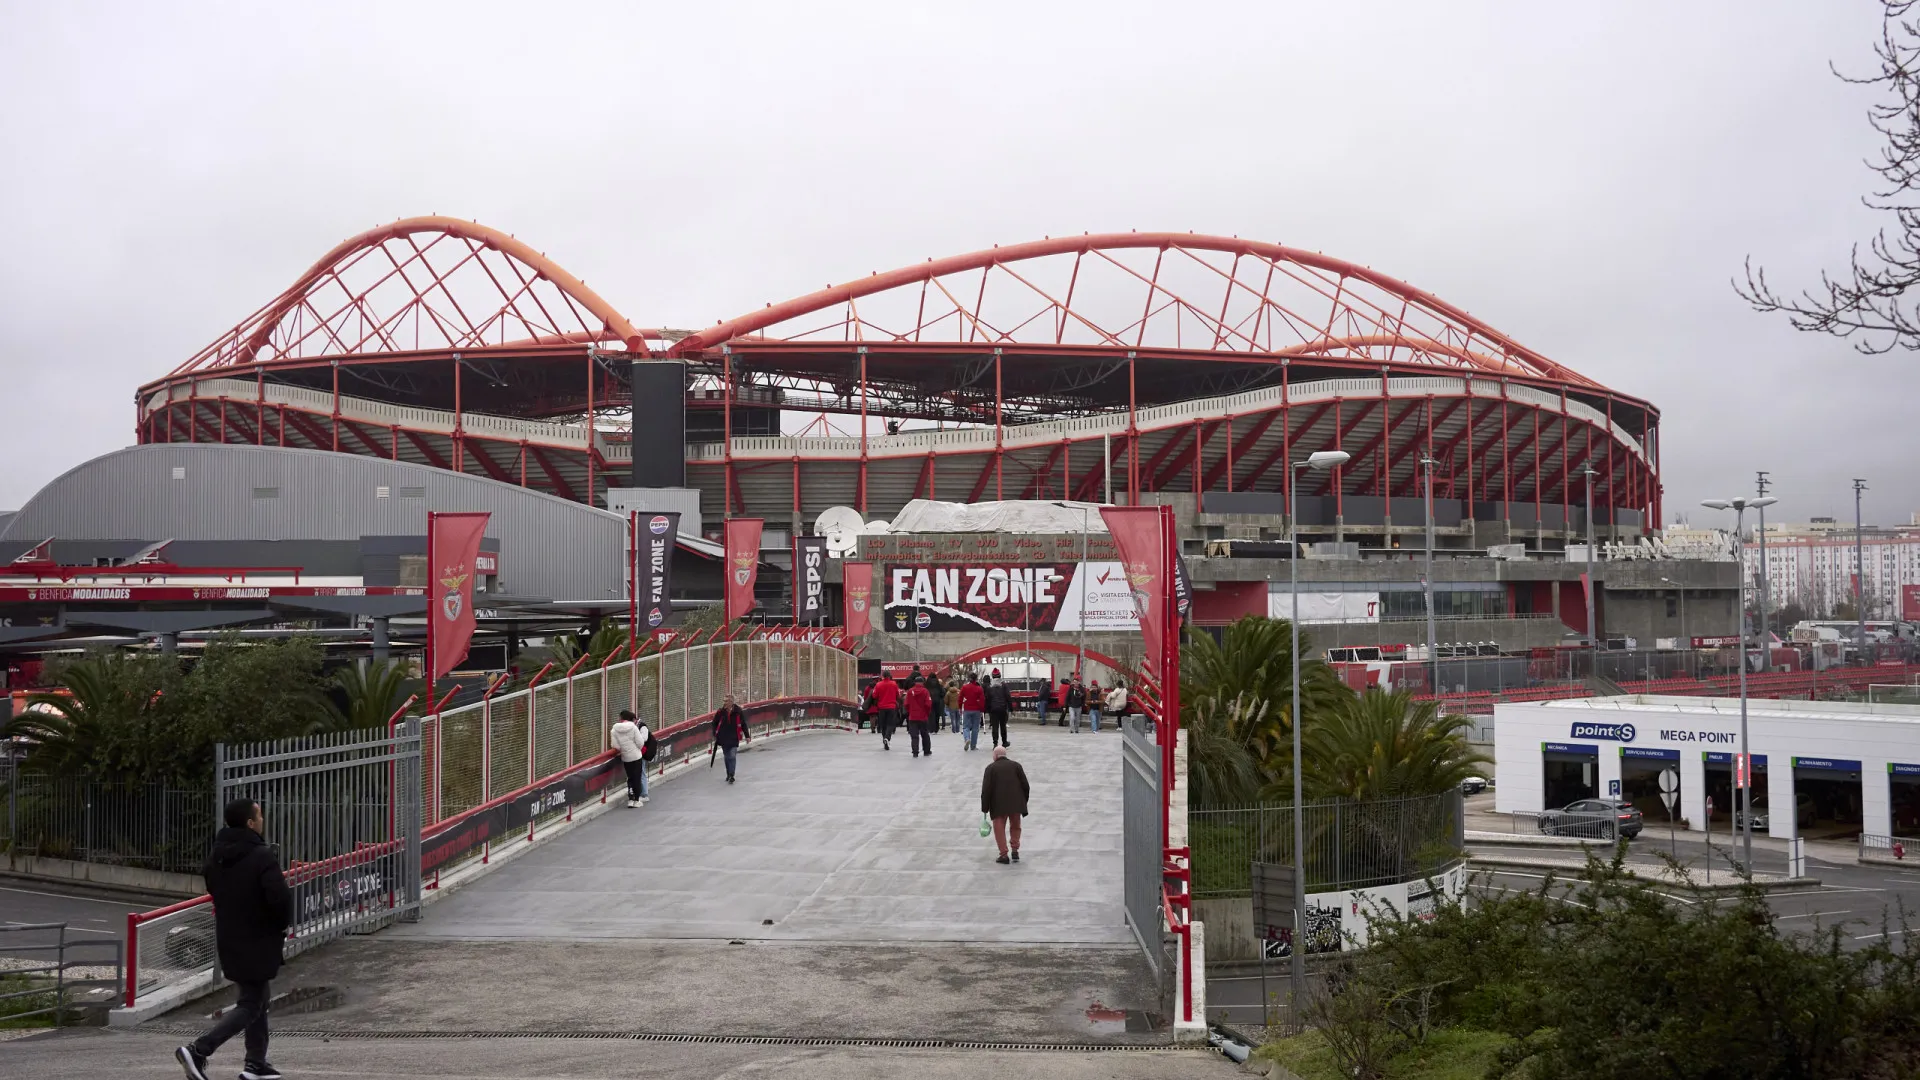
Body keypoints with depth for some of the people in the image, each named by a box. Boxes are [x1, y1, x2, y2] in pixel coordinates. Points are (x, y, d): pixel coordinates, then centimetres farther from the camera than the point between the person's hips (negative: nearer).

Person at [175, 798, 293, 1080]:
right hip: (257, 941, -8)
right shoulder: (262, 856, -21)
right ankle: (198, 1050, -11)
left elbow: (212, 887, 18)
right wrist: (283, 925, -8)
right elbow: (280, 897, -27)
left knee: (257, 999, 19)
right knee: (251, 1005, 1)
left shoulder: (216, 855, 4)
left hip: (228, 940, 8)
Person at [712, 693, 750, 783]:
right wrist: (715, 734, 7)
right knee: (727, 757, 13)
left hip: (734, 738, -3)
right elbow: (714, 723, 9)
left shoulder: (738, 712, -7)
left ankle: (731, 776, -10)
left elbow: (743, 724, 2)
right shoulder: (721, 712, -3)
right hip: (723, 738, 3)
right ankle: (728, 774, 27)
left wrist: (747, 736, 5)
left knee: (732, 757, -11)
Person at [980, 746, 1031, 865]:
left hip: (999, 804, -3)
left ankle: (1004, 855, 1)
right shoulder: (1016, 765, 6)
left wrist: (984, 808, 0)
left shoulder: (991, 768, -1)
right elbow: (1025, 785, 3)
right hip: (1016, 803, 3)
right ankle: (1015, 851, 13)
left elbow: (986, 789, -5)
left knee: (999, 829, 6)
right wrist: (1024, 801, 14)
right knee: (1015, 827, 19)